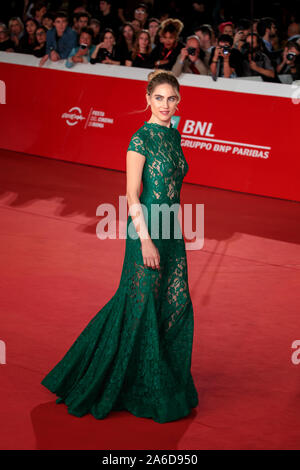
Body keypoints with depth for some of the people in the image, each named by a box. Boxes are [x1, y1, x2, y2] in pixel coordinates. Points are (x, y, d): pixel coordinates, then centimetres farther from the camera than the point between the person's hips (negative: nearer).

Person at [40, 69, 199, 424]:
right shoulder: (141, 138, -13)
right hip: (147, 229, -8)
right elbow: (132, 197, -16)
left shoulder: (173, 135, 11)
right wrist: (146, 240, -21)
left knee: (176, 307, 10)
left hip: (172, 231, 8)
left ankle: (168, 382, 24)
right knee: (142, 307, 0)